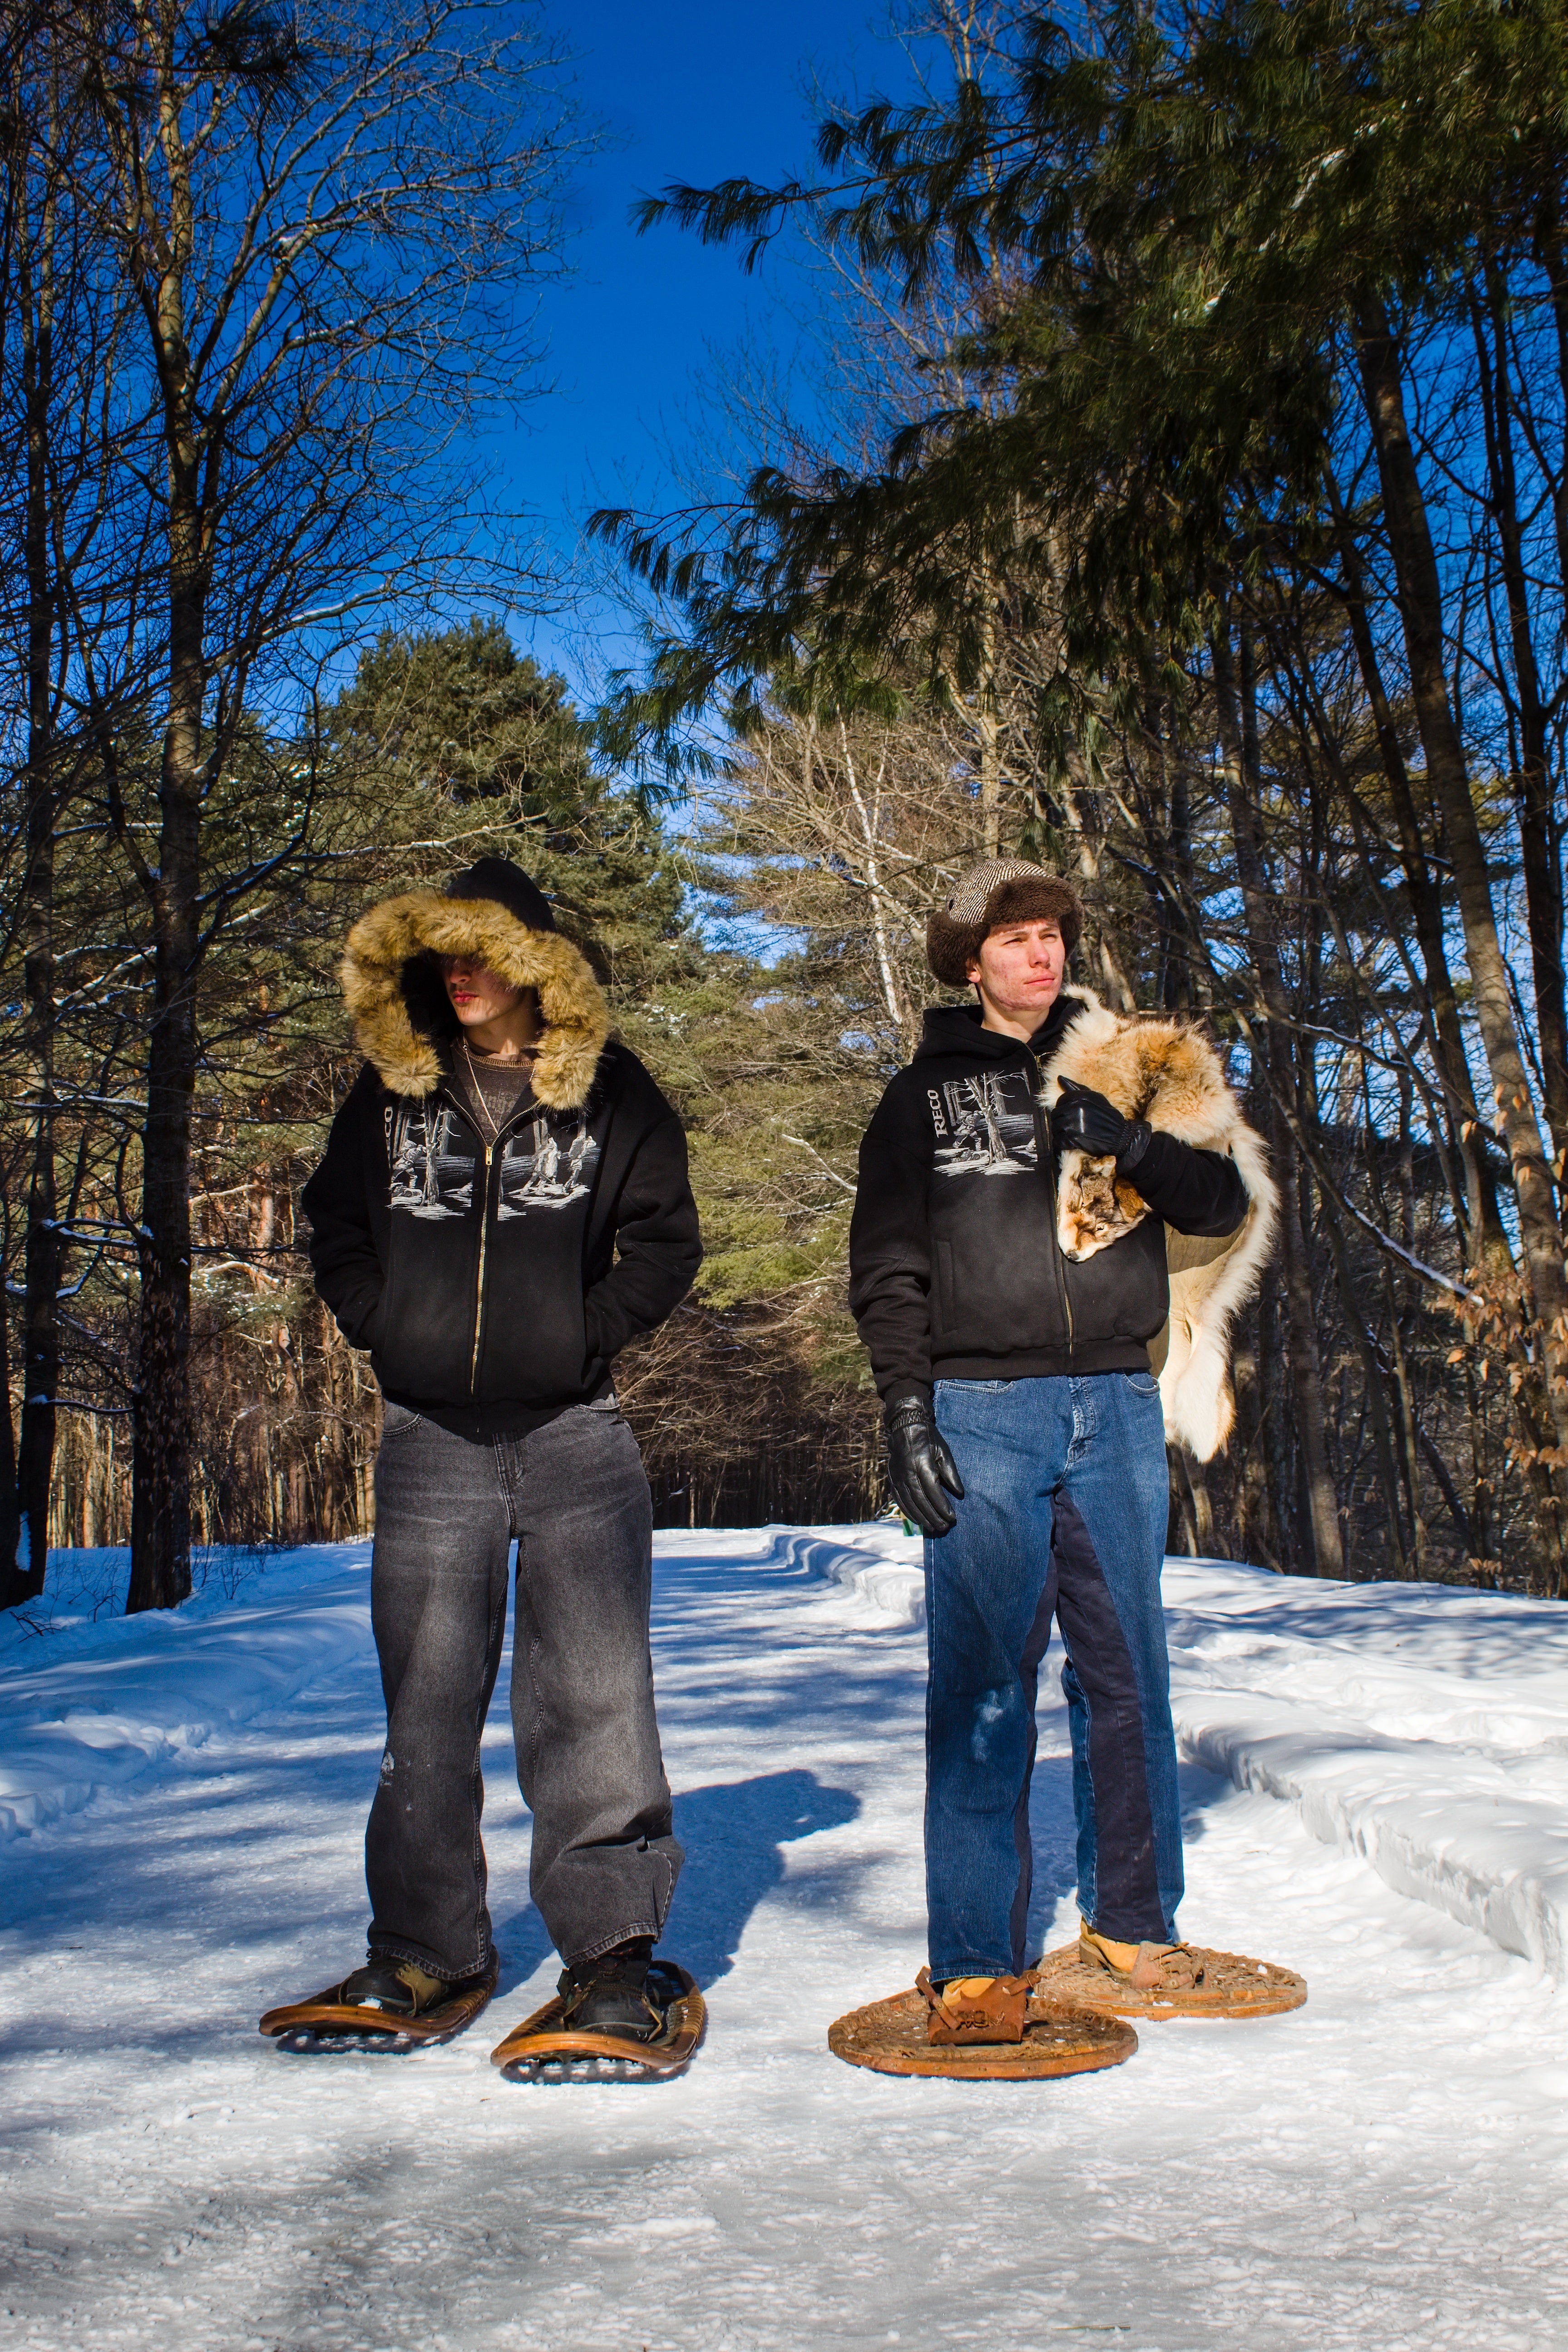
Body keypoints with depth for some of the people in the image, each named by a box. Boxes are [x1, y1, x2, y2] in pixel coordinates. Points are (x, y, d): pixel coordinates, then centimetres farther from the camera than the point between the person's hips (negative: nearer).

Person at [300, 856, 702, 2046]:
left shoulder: (608, 1088, 3)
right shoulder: (394, 1087, 10)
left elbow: (666, 1236, 3)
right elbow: (335, 1221, 17)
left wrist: (588, 1329, -8)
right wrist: (383, 1323, 2)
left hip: (575, 1431, -3)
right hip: (430, 1436, 3)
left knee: (591, 1691, -3)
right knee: (426, 1695, 8)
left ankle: (614, 1946, 6)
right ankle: (428, 1946, 21)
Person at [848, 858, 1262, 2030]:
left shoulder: (1129, 1069, 16)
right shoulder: (923, 1097, 9)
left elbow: (1225, 1200, 8)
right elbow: (889, 1269, 4)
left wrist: (1130, 1146, -9)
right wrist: (907, 1412, -6)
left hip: (1116, 1406, 3)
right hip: (983, 1411, -2)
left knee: (1128, 1668, 7)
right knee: (984, 1681, -4)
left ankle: (1135, 1923, 21)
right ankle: (977, 1960, 2)